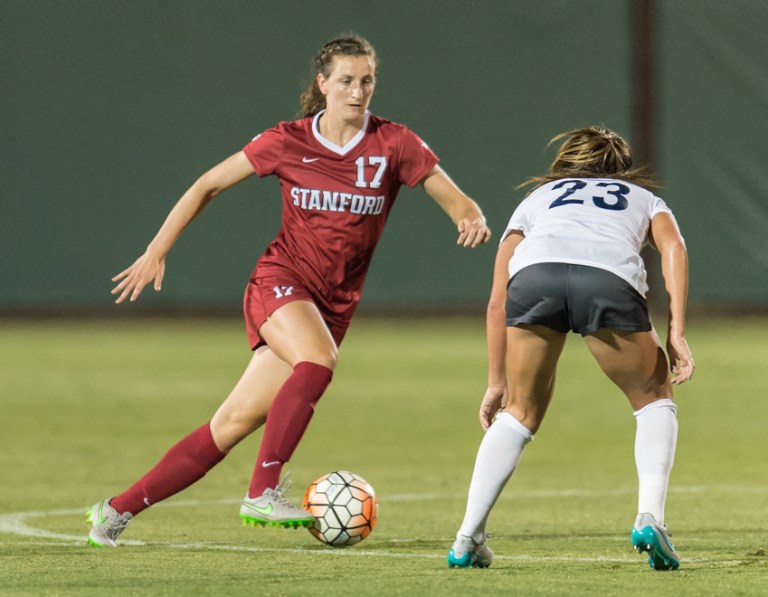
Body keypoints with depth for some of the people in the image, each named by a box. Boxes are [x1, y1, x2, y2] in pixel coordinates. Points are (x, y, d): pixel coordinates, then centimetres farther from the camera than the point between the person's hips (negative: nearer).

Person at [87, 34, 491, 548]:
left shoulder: (393, 144, -3)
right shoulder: (288, 143, -3)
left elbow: (457, 202, -3)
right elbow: (209, 185, 6)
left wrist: (472, 219, -27)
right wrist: (157, 252, 0)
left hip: (334, 304, 2)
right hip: (281, 279, -2)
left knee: (235, 423, -3)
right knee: (319, 359, -35)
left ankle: (118, 510, 6)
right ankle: (263, 493, -28)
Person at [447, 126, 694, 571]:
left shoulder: (537, 197, 40)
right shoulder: (646, 198, 38)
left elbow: (498, 303, 33)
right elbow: (673, 247, 14)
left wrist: (497, 382, 38)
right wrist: (677, 331, 7)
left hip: (535, 273, 1)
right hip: (611, 279, -1)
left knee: (520, 413, 22)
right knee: (655, 398, 23)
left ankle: (468, 538, 13)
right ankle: (650, 519, 5)